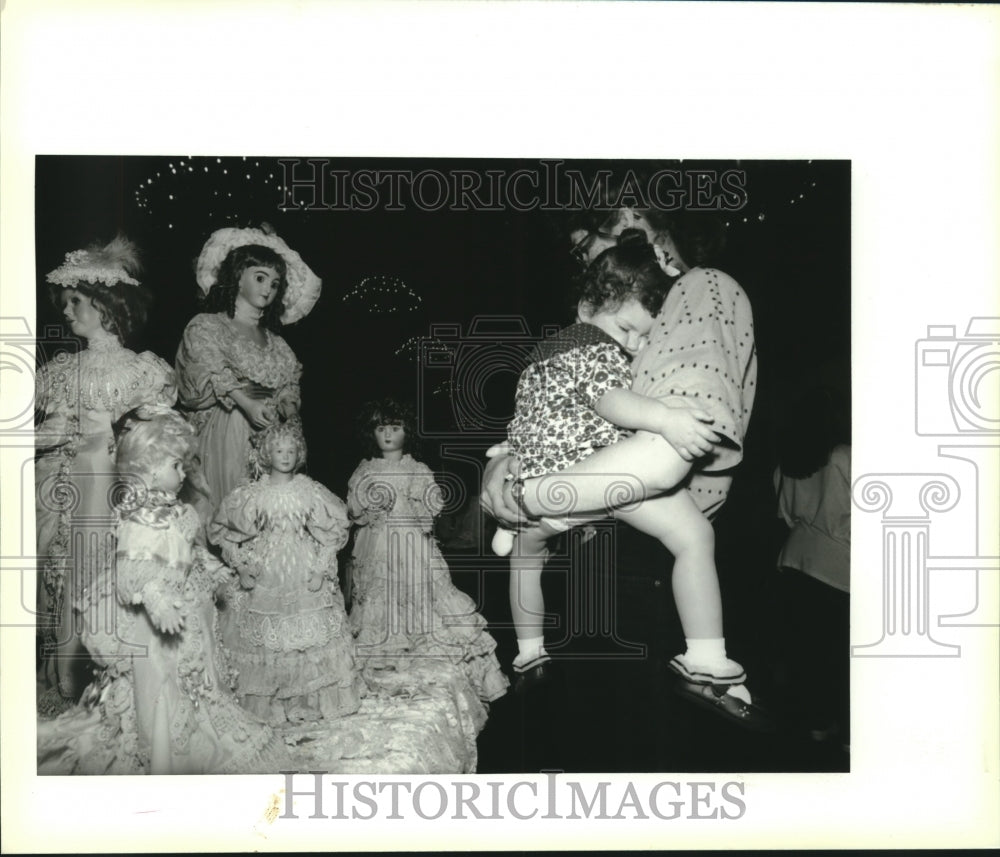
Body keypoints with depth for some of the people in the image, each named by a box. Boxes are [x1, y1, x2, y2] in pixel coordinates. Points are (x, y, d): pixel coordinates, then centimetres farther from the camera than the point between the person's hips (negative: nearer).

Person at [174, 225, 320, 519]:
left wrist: (288, 410, -10)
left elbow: (289, 388, 13)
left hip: (271, 438, 4)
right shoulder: (204, 326, 6)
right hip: (224, 435, -4)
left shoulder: (275, 342, 20)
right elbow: (213, 372, -11)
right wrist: (247, 404, -26)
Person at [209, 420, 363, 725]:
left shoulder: (311, 492, -2)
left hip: (306, 579, 0)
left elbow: (334, 532, 2)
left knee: (314, 637, 2)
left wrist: (322, 569, -6)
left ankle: (313, 700, 15)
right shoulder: (251, 495, -2)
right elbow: (223, 531, 5)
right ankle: (272, 704, 17)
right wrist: (242, 567, -1)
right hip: (266, 580, 0)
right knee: (268, 640, 4)